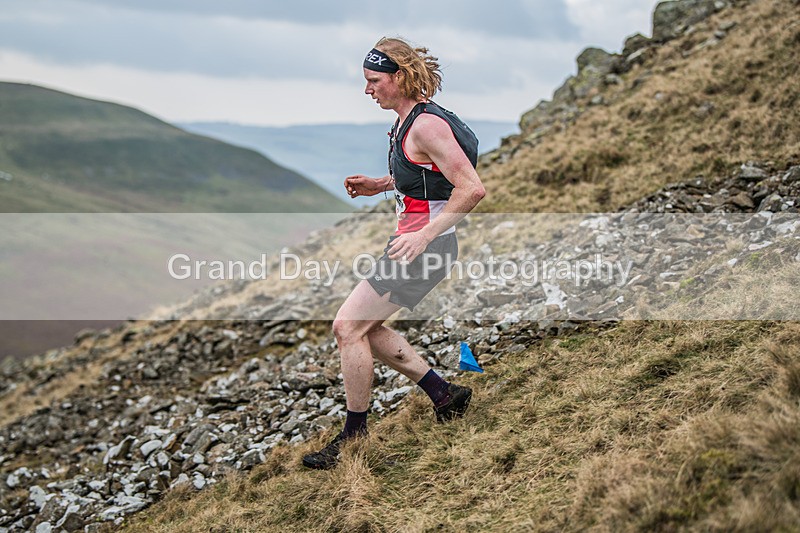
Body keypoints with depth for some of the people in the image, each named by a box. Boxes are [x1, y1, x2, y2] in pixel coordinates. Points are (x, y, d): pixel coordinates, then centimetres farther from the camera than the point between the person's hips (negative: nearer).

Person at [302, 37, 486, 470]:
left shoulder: (426, 124, -19)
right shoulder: (409, 120, 11)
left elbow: (472, 189, -24)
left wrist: (423, 236, -25)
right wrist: (380, 185, 13)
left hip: (427, 245, -10)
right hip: (414, 241, 11)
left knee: (347, 327, -9)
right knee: (365, 328, 15)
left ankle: (353, 437, 3)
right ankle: (445, 395, 22)